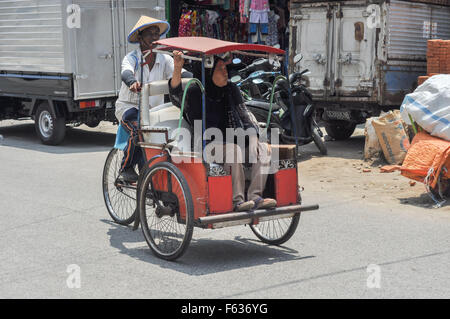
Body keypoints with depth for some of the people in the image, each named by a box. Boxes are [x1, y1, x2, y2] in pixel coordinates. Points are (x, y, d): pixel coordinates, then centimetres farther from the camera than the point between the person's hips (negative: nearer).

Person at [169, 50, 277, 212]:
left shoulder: (231, 90, 12)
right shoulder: (195, 93, -3)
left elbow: (246, 115, 13)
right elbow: (176, 97, -22)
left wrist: (253, 138, -4)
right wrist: (177, 68, -36)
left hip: (234, 142, 6)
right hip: (207, 146, -5)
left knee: (263, 148, -18)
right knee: (233, 149, -34)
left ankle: (255, 196, -28)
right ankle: (237, 200, -34)